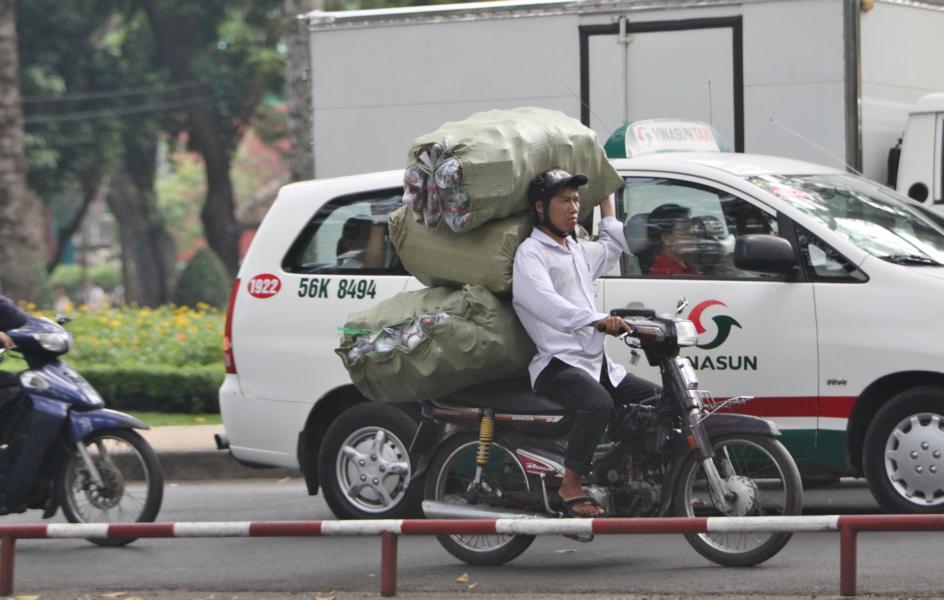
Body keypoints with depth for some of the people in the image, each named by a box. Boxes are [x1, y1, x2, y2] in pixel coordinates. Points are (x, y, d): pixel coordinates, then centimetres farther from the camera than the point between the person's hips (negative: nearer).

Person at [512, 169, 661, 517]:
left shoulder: (579, 251, 24)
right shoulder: (530, 253, -5)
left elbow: (613, 247, 46)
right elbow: (546, 302, -24)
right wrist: (597, 320, -38)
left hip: (596, 362, 9)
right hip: (558, 363, -9)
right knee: (599, 404, -36)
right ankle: (570, 489, -29)